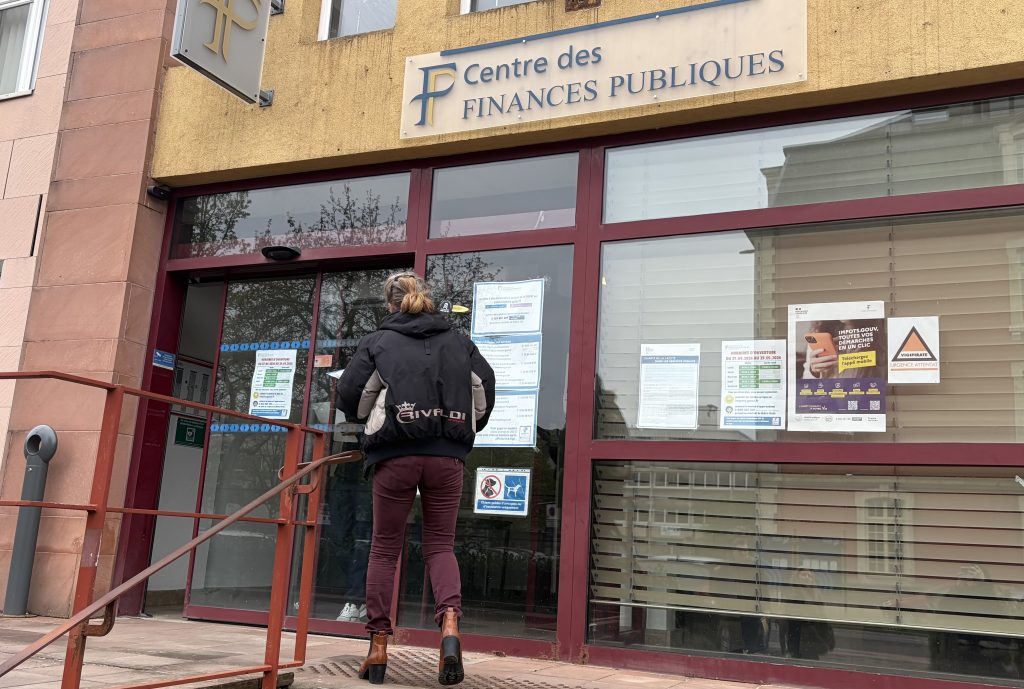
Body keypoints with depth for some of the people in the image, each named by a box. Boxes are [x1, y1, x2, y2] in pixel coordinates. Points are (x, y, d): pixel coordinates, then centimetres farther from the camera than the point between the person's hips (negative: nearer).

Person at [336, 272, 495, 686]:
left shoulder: (378, 342, 5)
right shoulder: (458, 341, 11)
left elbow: (349, 396, 1)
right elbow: (485, 387, 8)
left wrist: (369, 418, 22)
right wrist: (466, 430, 22)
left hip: (395, 454, -1)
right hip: (447, 455, 2)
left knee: (384, 549, 9)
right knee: (440, 545, 9)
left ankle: (378, 646, 11)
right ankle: (449, 624, -14)